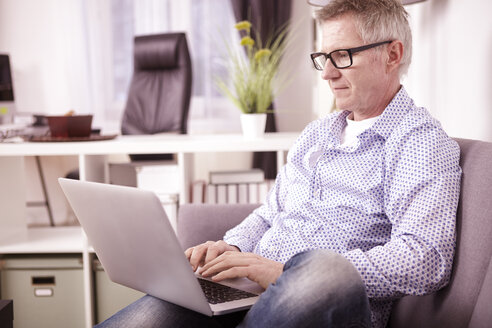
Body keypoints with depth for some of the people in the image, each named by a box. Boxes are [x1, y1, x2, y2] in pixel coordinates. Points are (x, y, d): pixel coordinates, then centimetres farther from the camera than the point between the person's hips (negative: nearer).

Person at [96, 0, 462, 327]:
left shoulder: (422, 142, -2)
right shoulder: (317, 132, 23)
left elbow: (426, 261, -16)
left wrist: (283, 271, -22)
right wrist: (232, 247, 2)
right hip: (249, 290, 6)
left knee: (325, 270, -41)